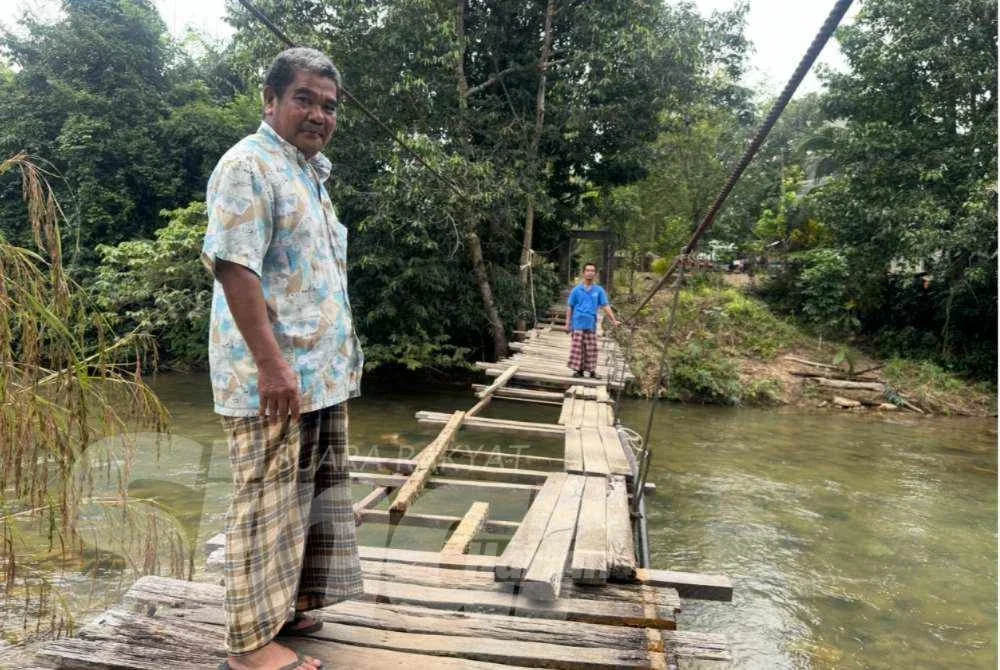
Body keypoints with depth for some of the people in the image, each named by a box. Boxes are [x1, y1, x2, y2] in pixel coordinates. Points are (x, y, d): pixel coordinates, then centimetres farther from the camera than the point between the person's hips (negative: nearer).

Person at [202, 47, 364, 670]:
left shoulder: (310, 171, 19)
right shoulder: (250, 165, -10)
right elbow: (234, 266, -20)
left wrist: (342, 356, 22)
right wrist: (271, 363, -24)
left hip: (322, 374, 9)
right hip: (274, 375, -9)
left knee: (303, 497, 16)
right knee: (267, 502, -1)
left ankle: (282, 605, 31)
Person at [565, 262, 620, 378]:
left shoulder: (599, 290, 6)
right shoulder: (577, 289, 4)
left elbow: (605, 306, 2)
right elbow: (570, 307, 7)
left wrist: (614, 320, -7)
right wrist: (567, 323, 4)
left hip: (591, 325, 1)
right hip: (578, 324, -1)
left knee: (591, 349, 4)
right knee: (577, 348, -1)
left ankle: (592, 370, 12)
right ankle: (578, 369, 7)